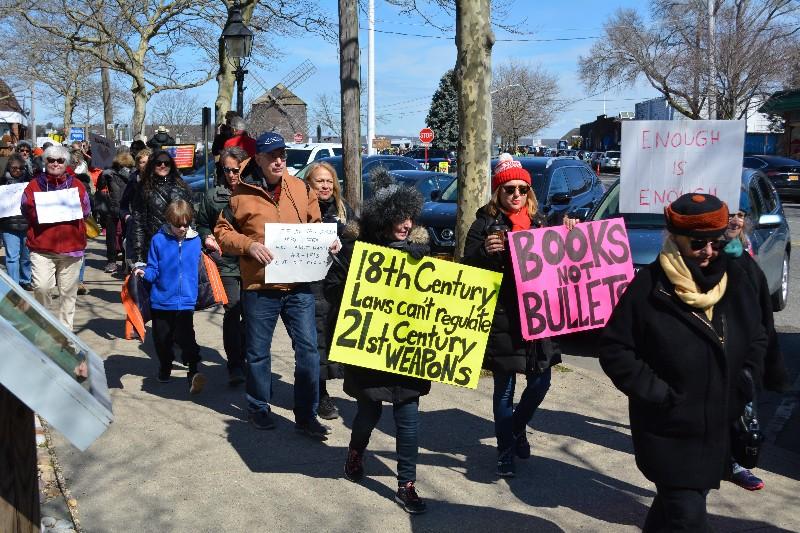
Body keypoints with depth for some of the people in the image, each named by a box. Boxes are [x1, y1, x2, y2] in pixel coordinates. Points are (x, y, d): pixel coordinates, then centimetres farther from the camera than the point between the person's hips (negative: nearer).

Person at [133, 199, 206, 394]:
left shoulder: (195, 241, 2)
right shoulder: (159, 240, -4)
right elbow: (154, 269, 0)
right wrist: (144, 272, -19)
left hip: (186, 301, -1)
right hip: (161, 300, 1)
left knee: (185, 337, -16)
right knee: (162, 338, 15)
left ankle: (194, 371, -16)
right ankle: (165, 367, 36)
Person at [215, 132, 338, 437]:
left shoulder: (300, 189, 6)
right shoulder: (243, 194, -3)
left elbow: (315, 226, 16)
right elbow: (222, 232, 2)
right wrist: (248, 245, -15)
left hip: (299, 286, 2)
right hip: (259, 286, -2)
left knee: (308, 349, 1)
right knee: (258, 352, 11)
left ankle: (306, 416, 13)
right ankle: (258, 408, 31)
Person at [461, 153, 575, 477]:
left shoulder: (538, 221, 10)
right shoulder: (485, 224, -2)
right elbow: (468, 267, -9)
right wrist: (485, 251, -27)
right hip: (502, 319, -4)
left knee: (540, 381, 9)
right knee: (505, 388, 4)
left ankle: (517, 428, 39)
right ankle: (506, 453, 20)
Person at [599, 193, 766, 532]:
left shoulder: (735, 281, 1)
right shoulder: (649, 287, -15)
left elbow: (756, 340, 15)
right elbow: (615, 350, -12)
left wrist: (744, 384, 2)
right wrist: (656, 393, -17)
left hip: (718, 430, 5)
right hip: (669, 433, -5)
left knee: (673, 504, 20)